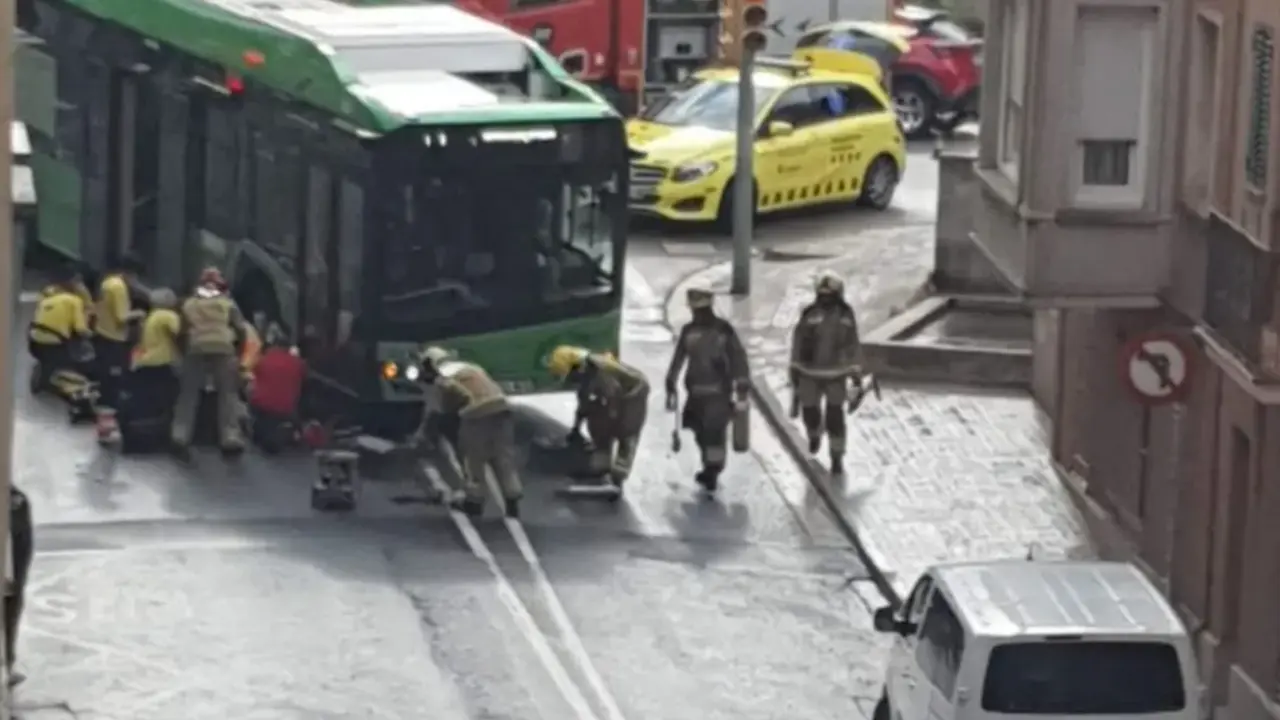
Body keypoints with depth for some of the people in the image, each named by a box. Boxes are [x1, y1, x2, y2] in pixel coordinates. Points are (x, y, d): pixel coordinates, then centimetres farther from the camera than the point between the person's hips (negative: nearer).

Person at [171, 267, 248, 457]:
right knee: (228, 394, 3)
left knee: (188, 394, 6)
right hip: (223, 350, -1)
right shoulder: (227, 304, 14)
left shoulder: (189, 304, 17)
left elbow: (182, 332, 14)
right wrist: (238, 352, 17)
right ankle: (230, 436, -8)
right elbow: (240, 329, 6)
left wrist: (185, 352, 23)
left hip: (196, 350, 1)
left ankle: (180, 436, -4)